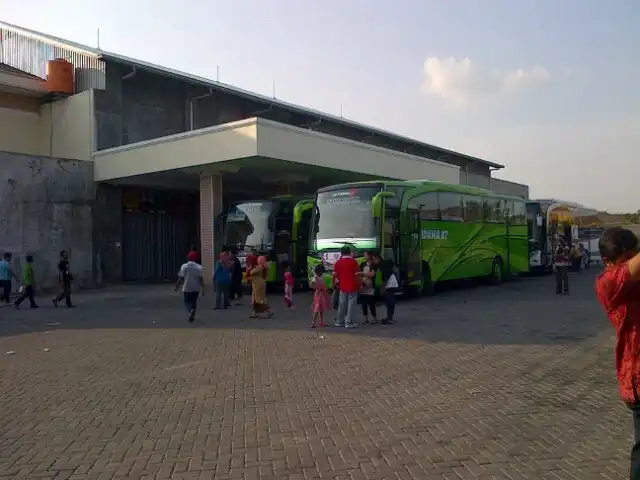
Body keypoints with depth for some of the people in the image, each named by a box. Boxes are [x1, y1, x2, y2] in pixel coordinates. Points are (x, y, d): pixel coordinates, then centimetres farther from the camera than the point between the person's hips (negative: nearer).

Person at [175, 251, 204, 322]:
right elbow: (201, 278, -9)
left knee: (186, 301, 10)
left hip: (187, 288, -1)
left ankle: (191, 310, -19)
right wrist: (203, 289, -6)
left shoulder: (184, 266, -5)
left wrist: (177, 286, 7)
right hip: (196, 288, 1)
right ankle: (192, 315, 20)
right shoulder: (199, 267, -4)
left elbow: (180, 278, -5)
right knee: (194, 301, 17)